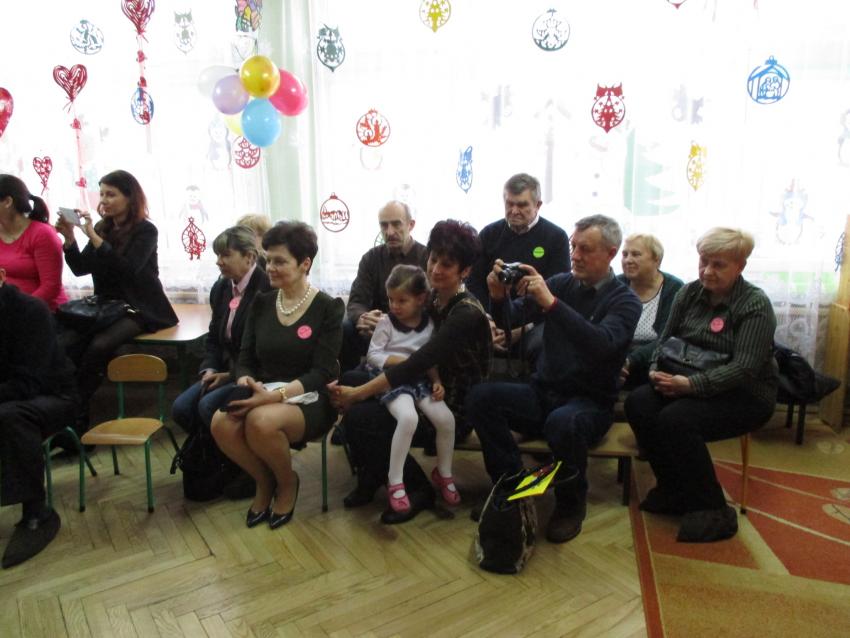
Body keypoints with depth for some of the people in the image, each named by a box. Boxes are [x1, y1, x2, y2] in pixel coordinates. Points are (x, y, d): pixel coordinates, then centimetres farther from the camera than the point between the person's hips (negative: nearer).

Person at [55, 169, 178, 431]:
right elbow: (80, 269, 11)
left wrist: (94, 238, -22)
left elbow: (128, 269, -19)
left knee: (99, 345, -31)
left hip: (138, 309, -5)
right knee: (66, 342, -24)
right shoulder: (103, 228, 11)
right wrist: (69, 238, -4)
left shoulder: (145, 230, -4)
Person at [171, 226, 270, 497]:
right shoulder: (221, 288, 10)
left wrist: (232, 375, -17)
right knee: (181, 408, -10)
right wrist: (210, 369, 1)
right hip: (225, 371, 8)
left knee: (209, 405, -26)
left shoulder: (267, 290, -17)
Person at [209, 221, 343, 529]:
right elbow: (245, 358, 8)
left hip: (309, 401, -4)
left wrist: (275, 395, -26)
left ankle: (287, 482, 0)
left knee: (261, 421, -35)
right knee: (221, 423, -27)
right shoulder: (261, 303, 10)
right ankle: (264, 481, 4)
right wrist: (244, 383, -16)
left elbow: (322, 372, -12)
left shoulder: (327, 308, -5)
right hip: (263, 396, 4)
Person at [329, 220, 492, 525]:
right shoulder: (434, 300, 4)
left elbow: (419, 363, -28)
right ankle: (371, 475, 10)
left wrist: (358, 394, -27)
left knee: (358, 417, -20)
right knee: (348, 380, -4)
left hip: (455, 409, -8)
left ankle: (418, 489, 2)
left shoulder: (467, 313, -21)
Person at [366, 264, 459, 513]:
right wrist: (401, 360, -17)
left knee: (446, 418, -16)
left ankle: (443, 473, 10)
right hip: (391, 379, -4)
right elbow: (373, 355, -5)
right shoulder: (386, 322, -5)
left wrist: (437, 381, -4)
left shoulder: (429, 325, 5)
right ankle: (395, 481, -16)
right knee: (408, 417, -32)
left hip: (419, 379, 4)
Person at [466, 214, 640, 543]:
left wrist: (551, 303, -33)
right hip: (542, 393, 4)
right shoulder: (561, 283, 8)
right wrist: (499, 297, -20)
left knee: (562, 423, -37)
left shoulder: (624, 301, -4)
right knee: (480, 396, -21)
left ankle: (571, 504, -6)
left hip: (589, 403, -4)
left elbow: (602, 344, -26)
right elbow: (512, 318, 2)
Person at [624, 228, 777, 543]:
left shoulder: (755, 305, -11)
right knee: (637, 403, -21)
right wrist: (656, 370, -11)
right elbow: (665, 338, 10)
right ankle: (673, 489, -4)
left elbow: (745, 368, -21)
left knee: (676, 420, -31)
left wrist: (690, 384, -32)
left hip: (745, 394, -5)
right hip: (688, 384, 6)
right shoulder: (689, 293, 6)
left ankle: (714, 512, -12)